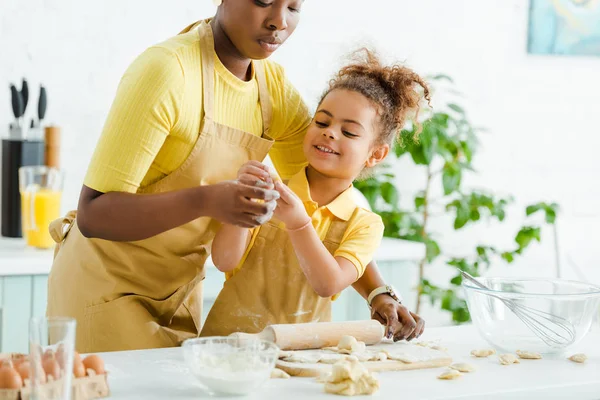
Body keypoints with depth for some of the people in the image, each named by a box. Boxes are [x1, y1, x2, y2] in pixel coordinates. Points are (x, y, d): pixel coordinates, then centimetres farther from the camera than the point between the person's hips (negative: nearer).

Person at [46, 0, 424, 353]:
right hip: (107, 287, -6)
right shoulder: (166, 69, -25)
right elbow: (93, 214, -29)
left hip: (180, 292, 7)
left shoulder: (275, 85, -3)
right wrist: (206, 201, -42)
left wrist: (380, 294, -8)